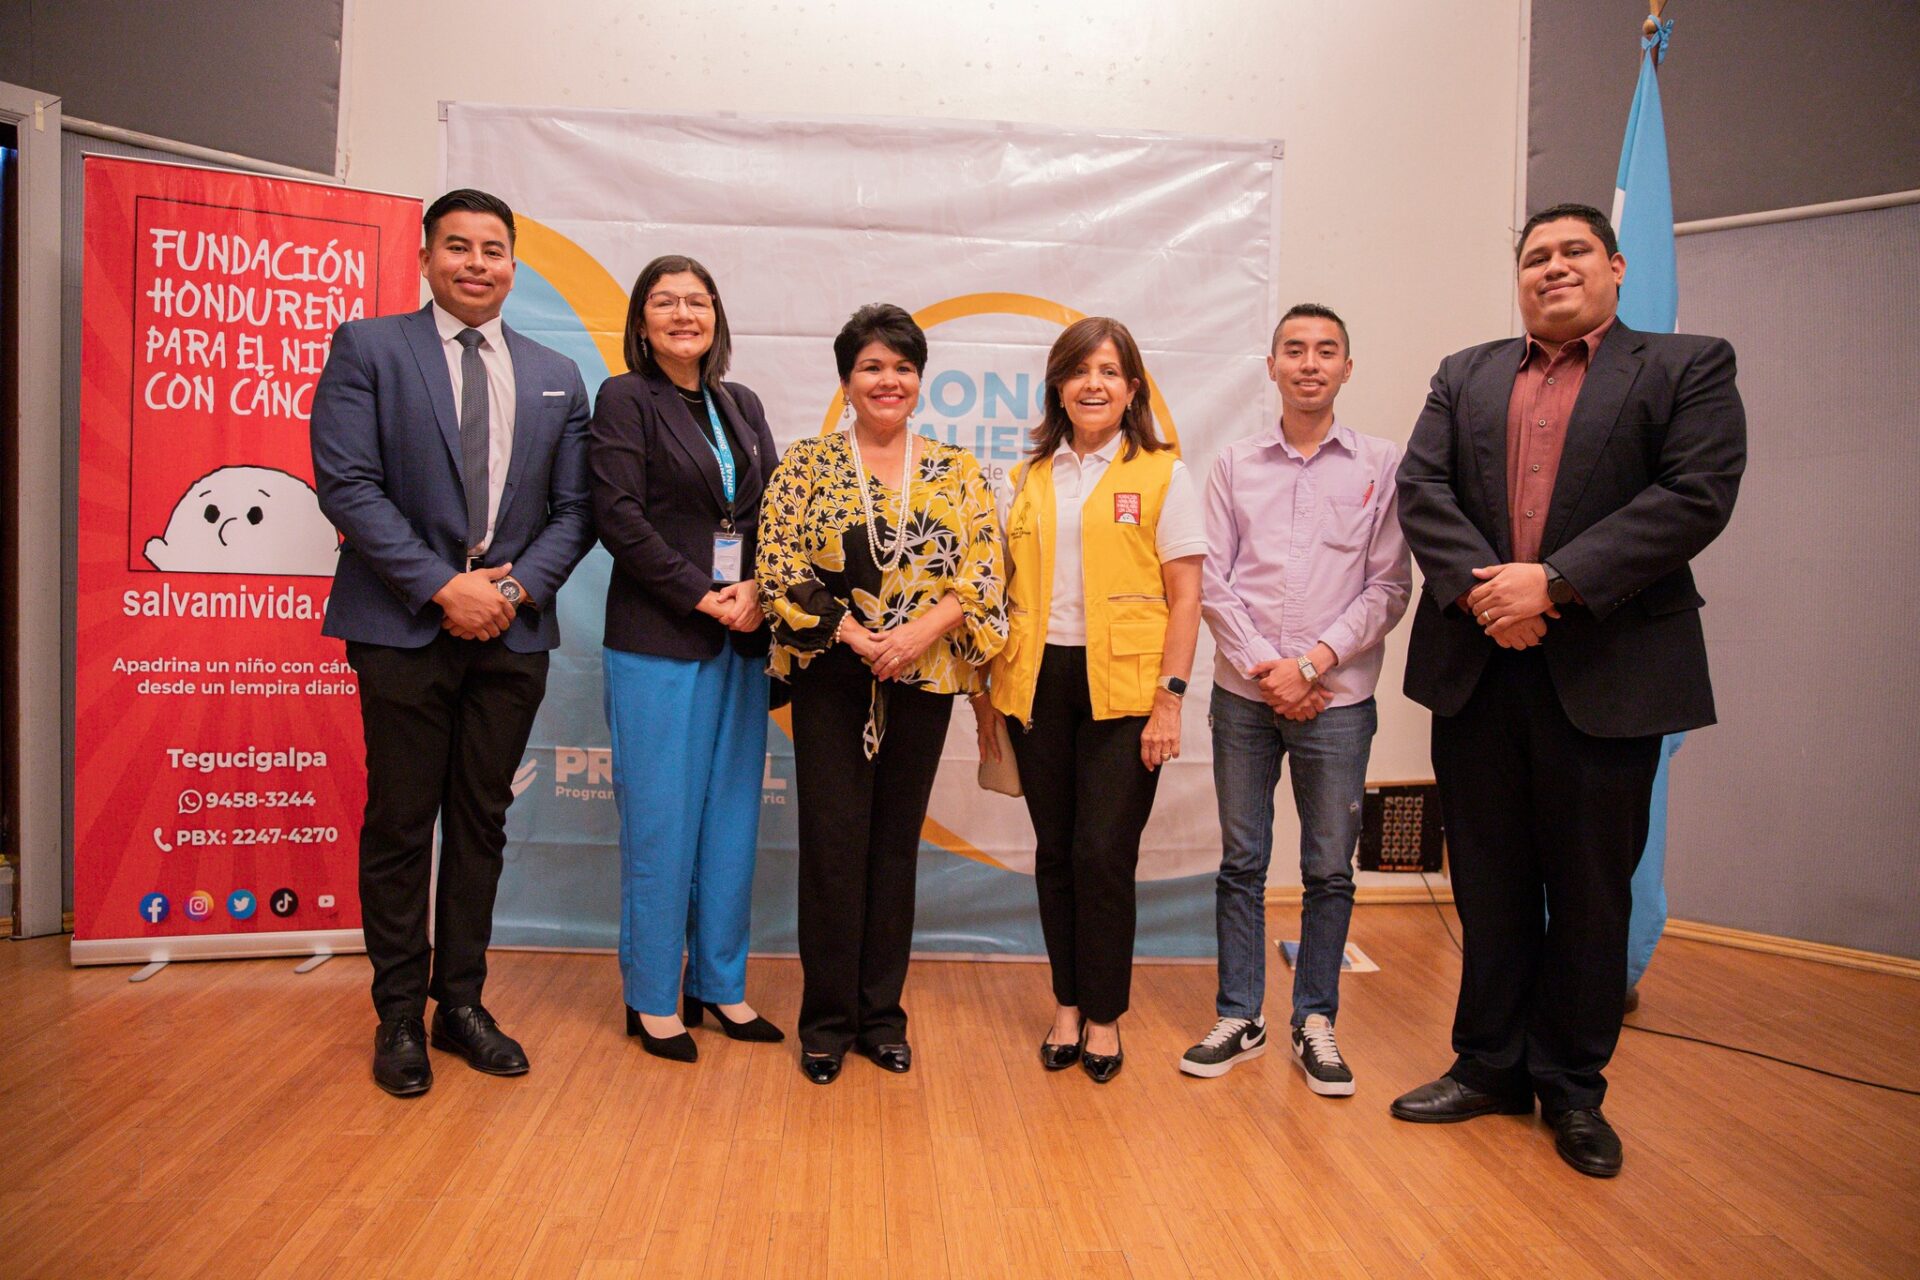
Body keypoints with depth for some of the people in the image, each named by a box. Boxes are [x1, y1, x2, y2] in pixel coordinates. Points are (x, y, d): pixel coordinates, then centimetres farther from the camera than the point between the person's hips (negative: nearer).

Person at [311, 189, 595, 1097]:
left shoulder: (555, 377, 12)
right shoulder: (367, 349, 2)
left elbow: (574, 508, 8)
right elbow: (347, 483, -8)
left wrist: (518, 587, -8)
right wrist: (442, 586, -15)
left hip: (513, 632, 3)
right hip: (404, 628, -3)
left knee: (482, 823, 10)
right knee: (399, 825, 5)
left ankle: (461, 1002, 24)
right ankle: (399, 1015, 21)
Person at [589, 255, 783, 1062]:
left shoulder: (743, 406, 15)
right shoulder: (624, 399, 0)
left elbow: (774, 514, 11)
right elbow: (618, 517, -10)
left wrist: (758, 590, -7)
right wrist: (705, 596, -14)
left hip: (742, 641, 5)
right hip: (658, 642, -5)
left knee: (733, 820, 9)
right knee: (661, 823, 1)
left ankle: (719, 985, 23)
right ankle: (653, 1000, 17)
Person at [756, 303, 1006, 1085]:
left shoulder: (957, 473, 6)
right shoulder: (806, 464, 1)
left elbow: (981, 577, -1)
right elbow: (781, 572, -6)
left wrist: (916, 632, -16)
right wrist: (855, 636, -15)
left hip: (923, 682, 2)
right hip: (831, 680, -2)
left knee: (896, 844, 9)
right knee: (832, 844, 0)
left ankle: (882, 1013, 23)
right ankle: (827, 1019, 16)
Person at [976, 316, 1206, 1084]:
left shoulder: (1161, 475, 2)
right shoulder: (1030, 477, 12)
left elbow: (1185, 594, -1)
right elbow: (1005, 587, 13)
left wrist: (1171, 696, -9)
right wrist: (986, 688, 9)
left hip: (1122, 686, -3)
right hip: (1037, 682, 4)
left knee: (1104, 854, -2)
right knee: (1055, 852, 9)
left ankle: (1104, 1016, 17)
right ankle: (1067, 1006, 25)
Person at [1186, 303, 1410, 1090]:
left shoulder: (1381, 466, 4)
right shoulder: (1234, 466, 7)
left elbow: (1388, 587, -1)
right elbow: (1214, 583, 3)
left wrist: (1312, 663, -11)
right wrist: (1266, 670, -7)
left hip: (1337, 697, -1)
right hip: (1243, 693, 1)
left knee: (1330, 870, 6)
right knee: (1241, 862, 8)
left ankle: (1315, 1023, 22)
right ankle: (1240, 1018, 21)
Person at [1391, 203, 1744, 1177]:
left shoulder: (1688, 367, 4)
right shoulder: (1464, 376, 14)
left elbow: (1697, 495, -10)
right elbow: (1421, 488, 2)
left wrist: (1553, 582, -18)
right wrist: (1479, 586, -15)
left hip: (1607, 674, -2)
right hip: (1477, 667, 3)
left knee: (1589, 892, 8)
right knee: (1489, 886, 12)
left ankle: (1572, 1088, 26)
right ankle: (1489, 1067, 28)